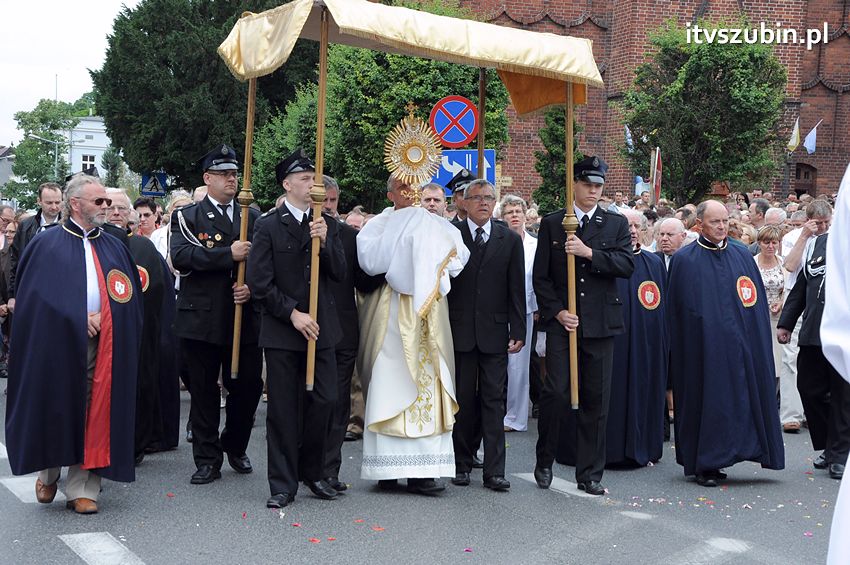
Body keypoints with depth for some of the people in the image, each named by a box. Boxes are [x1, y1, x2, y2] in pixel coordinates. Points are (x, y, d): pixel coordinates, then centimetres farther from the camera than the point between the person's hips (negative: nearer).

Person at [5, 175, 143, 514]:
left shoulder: (114, 248, 14)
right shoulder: (47, 245, 3)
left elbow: (129, 297, 10)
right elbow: (35, 295, -3)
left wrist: (102, 316, -7)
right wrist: (78, 318, -11)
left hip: (102, 344, 3)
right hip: (57, 341, -2)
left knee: (93, 414, 1)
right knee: (55, 409, 5)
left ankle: (82, 489, 9)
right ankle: (48, 474, 29)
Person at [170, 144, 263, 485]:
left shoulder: (252, 217, 13)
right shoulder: (187, 217, 3)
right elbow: (180, 256, -14)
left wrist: (252, 287, -11)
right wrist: (228, 255, -19)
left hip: (244, 318, 3)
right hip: (201, 318, -2)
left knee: (248, 386, 6)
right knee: (203, 391, 5)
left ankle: (235, 447, 30)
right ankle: (207, 460, 17)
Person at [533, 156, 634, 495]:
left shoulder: (616, 224, 10)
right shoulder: (552, 223, 7)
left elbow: (627, 265, -5)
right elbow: (541, 276, 4)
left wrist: (589, 252, -15)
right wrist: (557, 312, -6)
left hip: (600, 324, 1)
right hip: (561, 322, -1)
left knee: (595, 400, 5)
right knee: (556, 393, -7)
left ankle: (589, 473, 15)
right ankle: (544, 461, 14)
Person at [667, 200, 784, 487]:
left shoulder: (743, 256, 10)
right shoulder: (684, 260, -2)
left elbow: (758, 303, 11)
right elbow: (678, 310, -1)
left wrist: (755, 342, 4)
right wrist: (682, 349, -4)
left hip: (739, 345, 4)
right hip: (702, 346, -4)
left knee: (738, 398, 5)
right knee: (706, 401, 0)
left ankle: (712, 461, 18)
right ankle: (704, 465, 10)